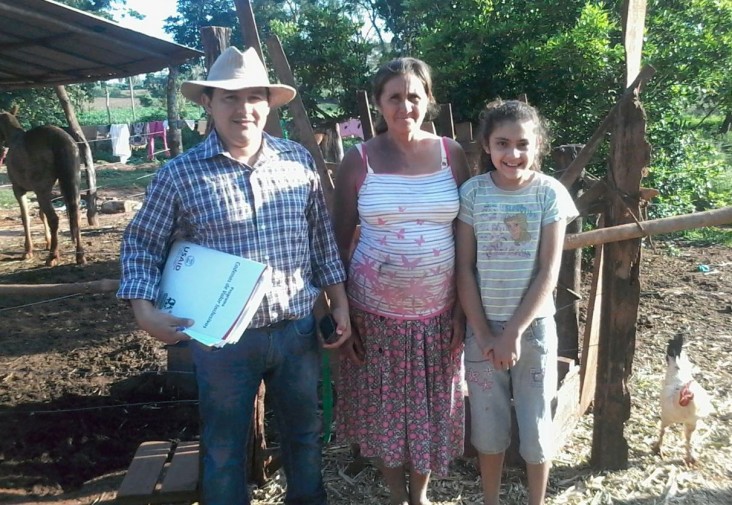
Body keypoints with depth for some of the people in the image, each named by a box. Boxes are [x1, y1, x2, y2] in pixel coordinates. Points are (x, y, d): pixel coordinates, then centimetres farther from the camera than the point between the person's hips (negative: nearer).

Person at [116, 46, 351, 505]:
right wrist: (145, 311, -13)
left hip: (297, 328, 3)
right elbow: (142, 244, 0)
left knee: (304, 431, 22)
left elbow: (322, 238, 7)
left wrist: (340, 304, 6)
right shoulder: (179, 174, -9)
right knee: (224, 446, 15)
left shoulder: (298, 160, 0)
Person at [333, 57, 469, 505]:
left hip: (438, 311, 1)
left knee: (431, 406, 15)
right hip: (376, 312, -1)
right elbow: (340, 241, -1)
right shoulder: (358, 160, -5)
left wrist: (464, 307, -1)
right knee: (383, 407, 13)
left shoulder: (451, 154, -2)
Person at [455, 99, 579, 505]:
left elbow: (549, 272, -9)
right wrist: (484, 333, -10)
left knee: (535, 424, 11)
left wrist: (515, 332, -13)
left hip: (533, 326, -1)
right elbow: (464, 268, -5)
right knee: (488, 425, 13)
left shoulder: (550, 193, -8)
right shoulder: (472, 193, -6)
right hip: (482, 326, 1)